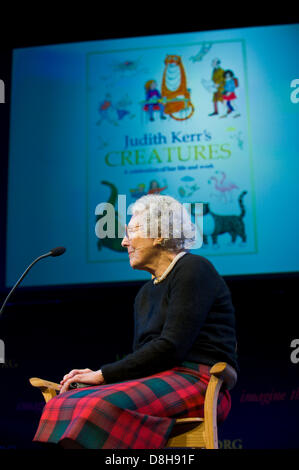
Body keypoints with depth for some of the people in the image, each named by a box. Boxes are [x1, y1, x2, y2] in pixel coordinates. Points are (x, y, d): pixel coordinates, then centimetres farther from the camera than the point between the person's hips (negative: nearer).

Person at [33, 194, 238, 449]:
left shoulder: (193, 269, -5)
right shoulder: (146, 293, 22)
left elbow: (171, 347, -15)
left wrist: (104, 374, -12)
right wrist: (96, 374, -2)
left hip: (199, 384, -8)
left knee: (104, 407, -33)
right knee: (63, 405, -16)